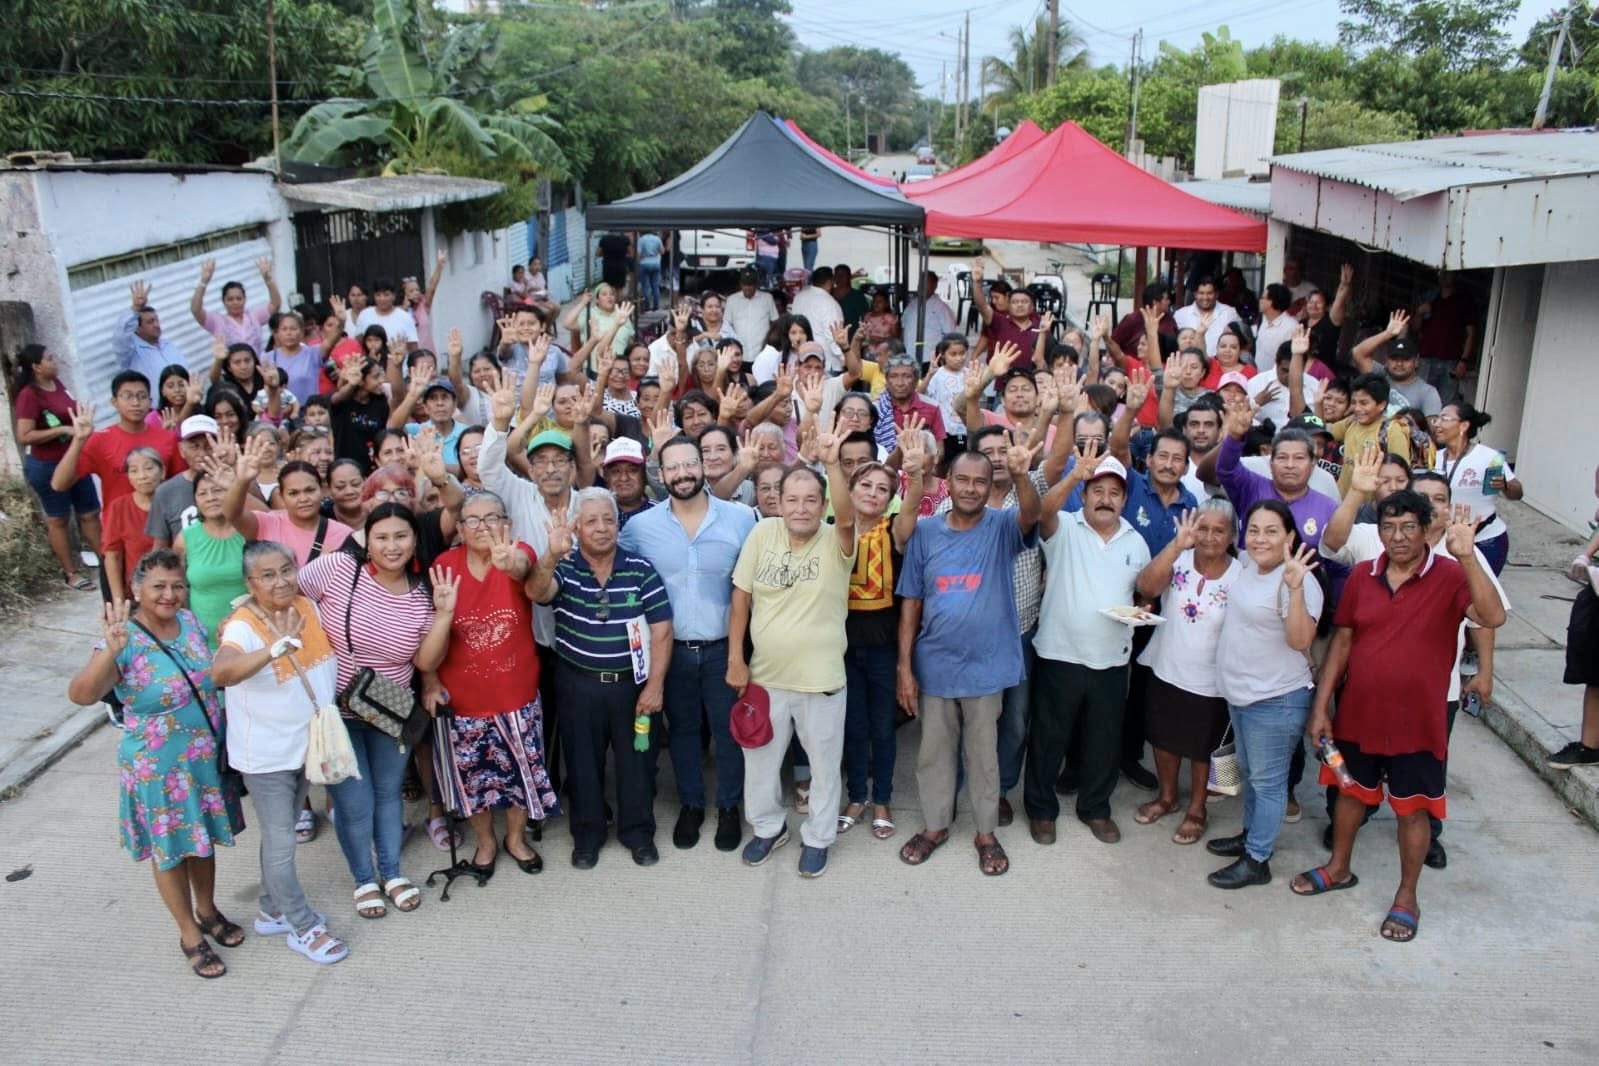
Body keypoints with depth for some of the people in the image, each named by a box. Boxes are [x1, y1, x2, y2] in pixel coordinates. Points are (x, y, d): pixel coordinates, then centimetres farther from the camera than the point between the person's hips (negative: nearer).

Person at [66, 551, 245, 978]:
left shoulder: (191, 622, -3)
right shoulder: (124, 640, -22)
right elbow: (80, 694, -38)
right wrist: (111, 651, -51)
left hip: (207, 759, 5)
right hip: (159, 769, -5)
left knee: (203, 838, 22)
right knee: (170, 851, 13)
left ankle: (207, 910, 45)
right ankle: (190, 934, 32)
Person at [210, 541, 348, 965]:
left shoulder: (309, 607, -6)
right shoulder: (244, 626, -25)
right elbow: (221, 672, -45)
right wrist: (279, 646, -61)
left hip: (308, 746, 7)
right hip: (266, 755, -6)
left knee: (280, 836, 23)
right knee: (281, 845, 6)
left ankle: (272, 912, 40)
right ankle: (305, 929, 22)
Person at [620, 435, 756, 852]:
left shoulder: (741, 518, -9)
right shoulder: (640, 526, -6)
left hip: (724, 647, -1)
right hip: (672, 649, 1)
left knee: (728, 728, 11)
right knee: (682, 729, 16)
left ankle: (729, 807, 29)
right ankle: (691, 804, 34)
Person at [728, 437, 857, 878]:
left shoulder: (835, 542, -11)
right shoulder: (762, 532, -5)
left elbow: (847, 517, -35)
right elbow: (741, 597, -1)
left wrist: (832, 465, -48)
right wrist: (735, 659, -3)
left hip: (821, 678, -2)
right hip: (765, 676, 3)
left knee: (824, 764, 14)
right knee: (759, 760, 18)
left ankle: (817, 838, 35)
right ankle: (768, 827, 42)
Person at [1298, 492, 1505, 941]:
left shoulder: (1450, 577, -13)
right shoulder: (1362, 576, -2)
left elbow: (1493, 617, -30)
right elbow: (1341, 642, 2)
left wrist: (1467, 556, -38)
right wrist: (1321, 706, 1)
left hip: (1417, 721, -3)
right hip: (1358, 714, 4)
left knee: (1413, 808, 11)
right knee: (1350, 791, 20)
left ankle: (1406, 896, 29)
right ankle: (1339, 868, 42)